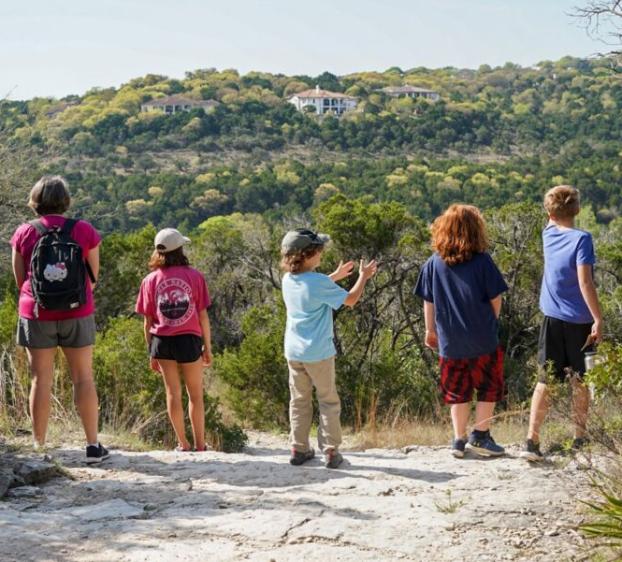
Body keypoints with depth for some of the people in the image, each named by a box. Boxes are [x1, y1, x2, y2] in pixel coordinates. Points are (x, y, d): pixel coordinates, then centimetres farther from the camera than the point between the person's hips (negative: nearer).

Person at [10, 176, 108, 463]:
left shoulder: (24, 233, -3)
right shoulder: (84, 231, -4)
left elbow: (20, 280, 3)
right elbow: (93, 277, 3)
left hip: (36, 313, 0)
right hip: (77, 313, 0)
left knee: (41, 379, 6)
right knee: (83, 378, 6)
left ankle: (39, 446, 10)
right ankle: (93, 445, 7)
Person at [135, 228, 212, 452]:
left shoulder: (150, 280, -2)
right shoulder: (194, 276, -6)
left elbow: (148, 320, 0)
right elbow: (203, 316, -4)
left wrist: (151, 353, 9)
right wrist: (207, 347, 5)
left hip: (162, 341, 1)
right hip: (189, 341, -1)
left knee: (173, 393, 12)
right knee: (195, 395, 12)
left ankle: (183, 444, 16)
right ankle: (199, 444, 15)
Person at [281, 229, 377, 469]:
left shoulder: (288, 280, 2)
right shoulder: (320, 283, -19)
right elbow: (350, 299, -10)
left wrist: (336, 276, 24)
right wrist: (363, 276, 4)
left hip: (293, 351, 6)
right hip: (318, 353, -6)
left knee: (299, 401, 15)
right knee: (329, 402, 6)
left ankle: (298, 449, 17)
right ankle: (330, 451, 6)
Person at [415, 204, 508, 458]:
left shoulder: (433, 263, -3)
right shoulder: (482, 261, -10)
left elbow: (428, 302, 3)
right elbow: (495, 299, -5)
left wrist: (430, 330, 16)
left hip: (450, 342, 3)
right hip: (482, 340, -3)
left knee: (458, 392, 14)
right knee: (489, 388, 14)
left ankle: (459, 440, 15)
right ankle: (480, 435, 13)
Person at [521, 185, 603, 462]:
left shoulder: (548, 235, 2)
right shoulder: (581, 239, -13)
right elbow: (585, 281, -20)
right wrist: (598, 319, -18)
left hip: (552, 319, 4)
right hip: (579, 321, -4)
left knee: (545, 381, 2)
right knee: (580, 381, 11)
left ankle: (532, 441, -7)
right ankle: (580, 438, 21)